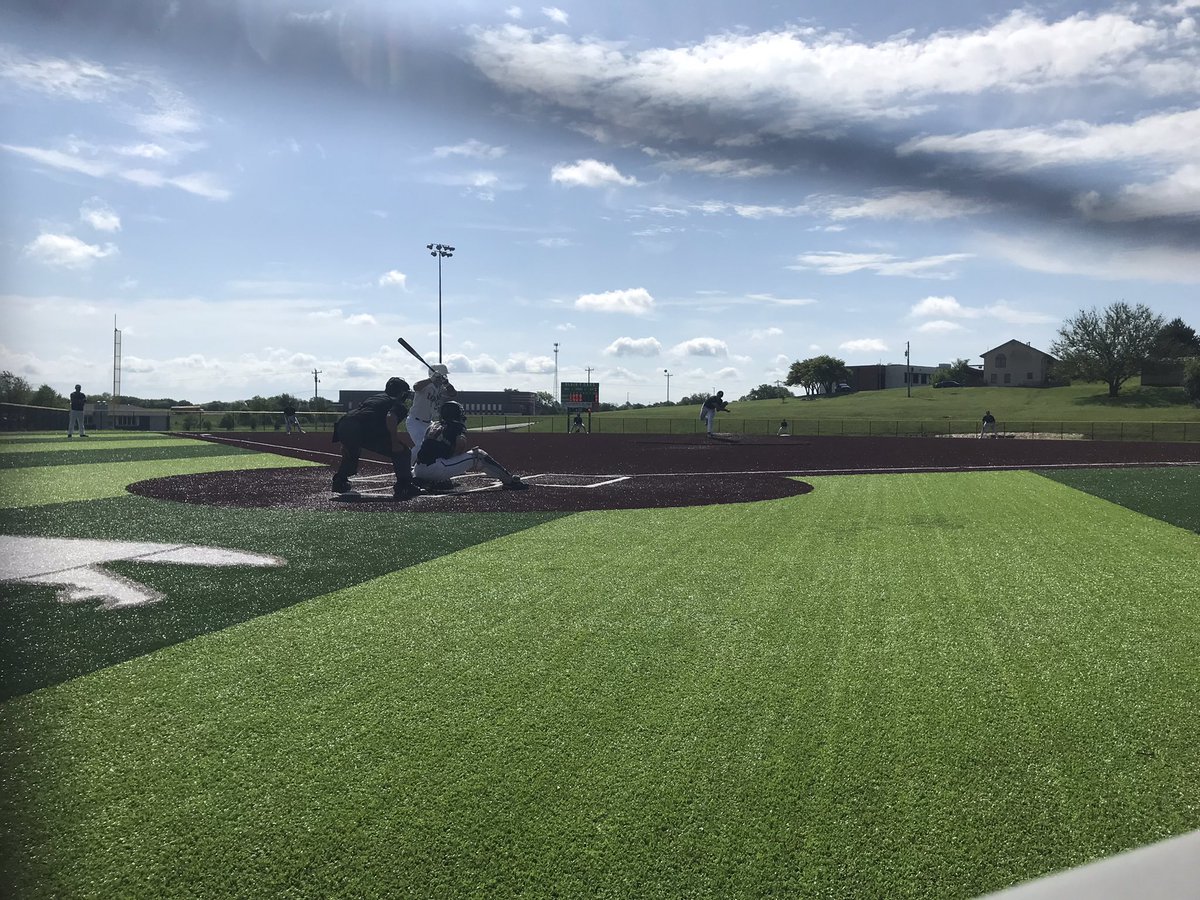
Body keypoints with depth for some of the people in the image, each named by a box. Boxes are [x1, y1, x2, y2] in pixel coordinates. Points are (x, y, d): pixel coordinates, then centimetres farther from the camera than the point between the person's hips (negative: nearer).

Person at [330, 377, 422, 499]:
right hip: (367, 431, -7)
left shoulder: (373, 397, 36)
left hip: (343, 426, 7)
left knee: (351, 452, 40)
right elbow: (390, 418, -9)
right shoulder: (398, 404, 14)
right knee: (403, 452, 5)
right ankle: (404, 487, -3)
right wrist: (395, 442, -5)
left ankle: (339, 482, 42)